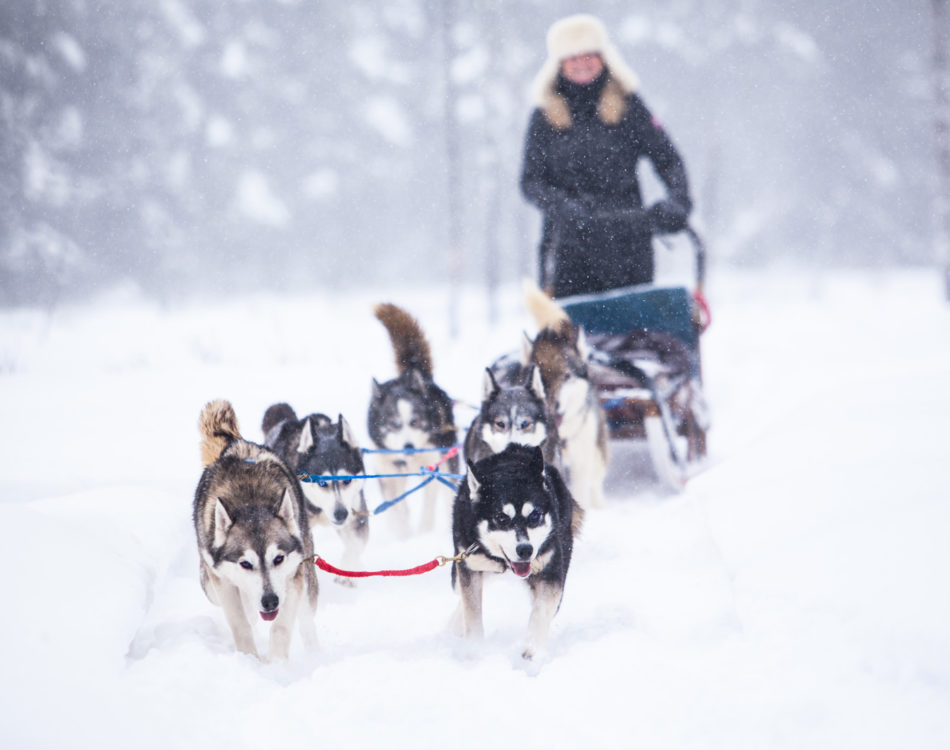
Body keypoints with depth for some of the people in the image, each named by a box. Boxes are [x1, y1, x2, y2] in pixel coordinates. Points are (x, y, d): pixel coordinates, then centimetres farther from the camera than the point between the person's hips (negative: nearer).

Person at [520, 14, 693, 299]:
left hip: (627, 240, 0)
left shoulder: (627, 105, 6)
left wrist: (677, 203, -13)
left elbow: (668, 160, 5)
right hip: (569, 245, 0)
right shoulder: (545, 115, 7)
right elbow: (531, 180, 3)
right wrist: (561, 206, -16)